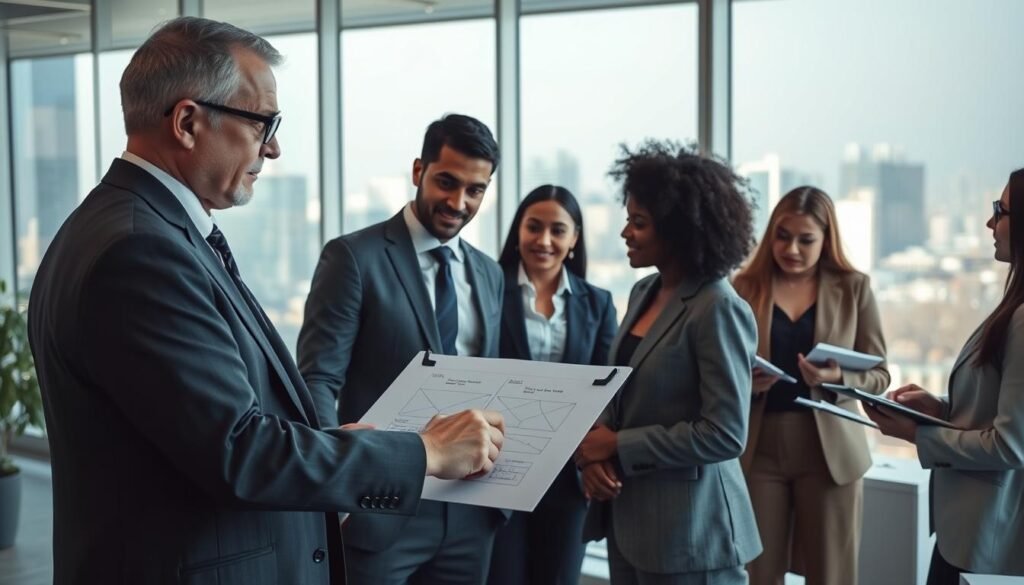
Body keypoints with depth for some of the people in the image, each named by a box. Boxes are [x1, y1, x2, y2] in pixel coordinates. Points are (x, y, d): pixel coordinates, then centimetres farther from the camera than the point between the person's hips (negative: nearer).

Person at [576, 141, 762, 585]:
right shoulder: (644, 292, 7)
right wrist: (593, 451, -6)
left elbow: (724, 434, -20)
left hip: (688, 529, -7)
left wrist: (616, 446, -16)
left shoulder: (718, 309, -17)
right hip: (628, 515, 7)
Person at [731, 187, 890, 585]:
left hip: (829, 448, 0)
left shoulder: (854, 288, 2)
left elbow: (878, 374, 2)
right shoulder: (745, 288, 2)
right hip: (757, 448, 0)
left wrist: (838, 378, -18)